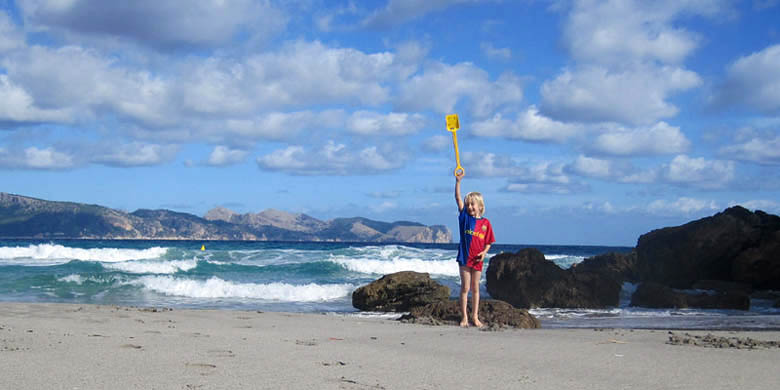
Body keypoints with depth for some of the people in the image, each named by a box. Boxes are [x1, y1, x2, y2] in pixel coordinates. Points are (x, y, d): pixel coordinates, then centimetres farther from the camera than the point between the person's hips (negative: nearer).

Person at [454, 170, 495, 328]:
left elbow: (488, 242, 8)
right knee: (465, 288, 0)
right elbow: (458, 198, -7)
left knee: (475, 288, 9)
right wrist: (458, 181, -16)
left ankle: (475, 316, 15)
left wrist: (484, 252, -11)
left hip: (477, 259, 1)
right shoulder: (465, 217, 1)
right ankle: (464, 317, 5)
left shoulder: (485, 222, 3)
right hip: (465, 257, -1)